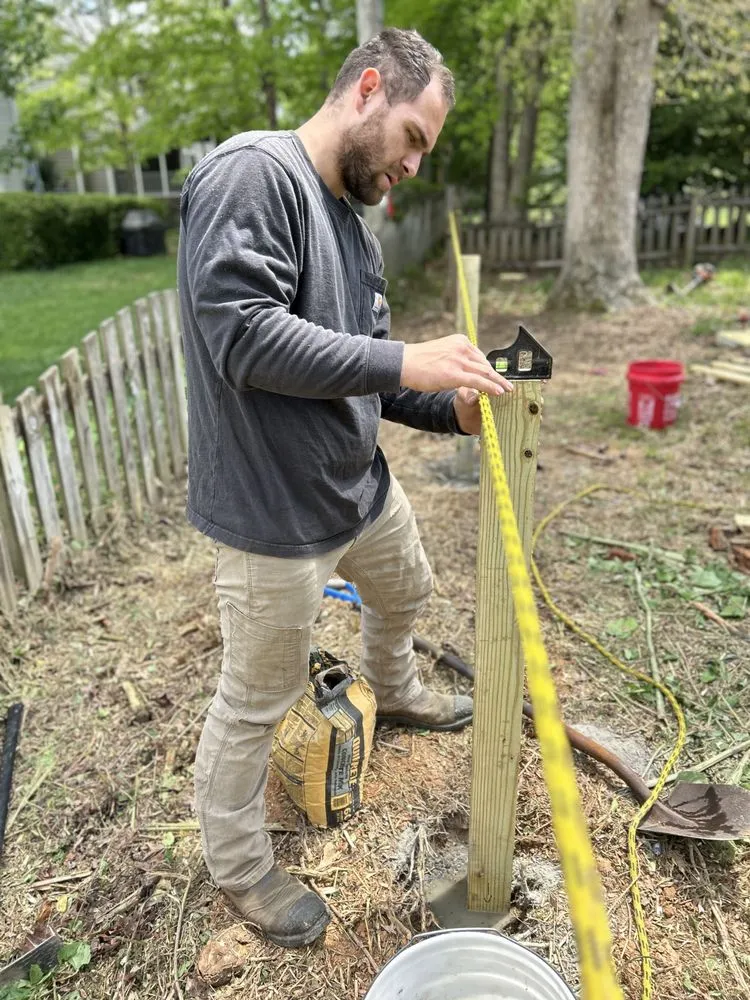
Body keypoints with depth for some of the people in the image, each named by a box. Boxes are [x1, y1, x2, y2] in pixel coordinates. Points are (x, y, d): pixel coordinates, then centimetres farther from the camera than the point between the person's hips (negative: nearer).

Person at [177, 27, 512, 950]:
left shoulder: (350, 218, 11)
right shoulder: (253, 174, -16)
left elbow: (365, 376, 11)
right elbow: (242, 335, -29)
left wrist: (450, 407, -4)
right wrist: (405, 361, -27)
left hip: (362, 487, 9)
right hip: (275, 516, -9)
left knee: (405, 595, 31)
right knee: (256, 701, 8)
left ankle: (395, 695, 64)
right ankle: (235, 864, 34)